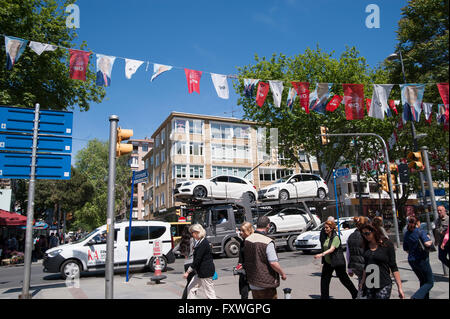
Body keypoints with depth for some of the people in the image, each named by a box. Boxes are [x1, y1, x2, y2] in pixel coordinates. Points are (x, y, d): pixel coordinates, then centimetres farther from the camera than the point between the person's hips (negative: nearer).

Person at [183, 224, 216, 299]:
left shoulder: (203, 243, -21)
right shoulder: (199, 242, 11)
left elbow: (197, 259, -23)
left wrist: (188, 271, -19)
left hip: (206, 272, -10)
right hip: (201, 272, 10)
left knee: (209, 293, -1)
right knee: (191, 287, 12)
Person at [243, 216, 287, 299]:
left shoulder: (247, 240, 0)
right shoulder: (267, 242, -21)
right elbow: (273, 263, -22)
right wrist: (282, 273, -6)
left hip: (252, 283, 6)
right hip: (266, 284, -6)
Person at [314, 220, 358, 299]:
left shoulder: (336, 237, -17)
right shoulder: (325, 238, 5)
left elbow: (332, 249, -29)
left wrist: (322, 254, -41)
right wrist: (323, 262, 17)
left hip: (337, 262, -7)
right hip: (327, 262, 7)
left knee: (344, 279, 7)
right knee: (324, 280, 3)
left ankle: (355, 293, 27)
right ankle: (324, 297, 13)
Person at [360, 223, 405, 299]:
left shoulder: (387, 244, -7)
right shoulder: (367, 246, 6)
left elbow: (393, 267, -6)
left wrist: (400, 287, -8)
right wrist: (362, 282, 14)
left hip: (383, 286, -4)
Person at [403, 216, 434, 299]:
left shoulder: (407, 234, 6)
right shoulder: (420, 232, -13)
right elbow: (427, 243, -27)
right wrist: (430, 241, -6)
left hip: (411, 260, 6)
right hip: (422, 260, -6)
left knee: (423, 281, 22)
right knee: (429, 283, 3)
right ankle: (416, 297, -15)